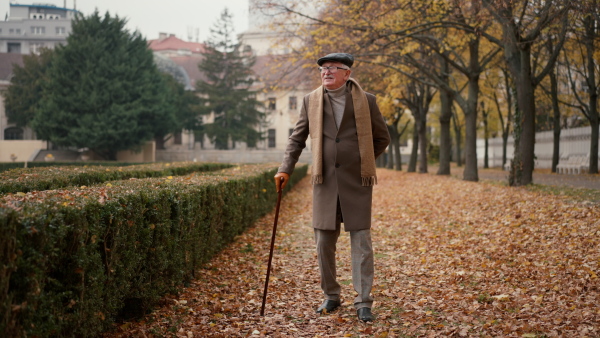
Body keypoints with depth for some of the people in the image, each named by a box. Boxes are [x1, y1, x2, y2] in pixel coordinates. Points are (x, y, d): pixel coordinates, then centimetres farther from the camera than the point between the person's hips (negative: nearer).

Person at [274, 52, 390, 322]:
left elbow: (382, 137, 11)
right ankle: (331, 296, 22)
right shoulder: (311, 101, 6)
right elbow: (297, 138, 9)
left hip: (357, 182, -2)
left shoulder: (366, 100, 2)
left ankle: (363, 303, 3)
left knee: (361, 242, -2)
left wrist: (361, 162, 8)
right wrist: (285, 169, -2)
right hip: (325, 182, 2)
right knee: (324, 242, 7)